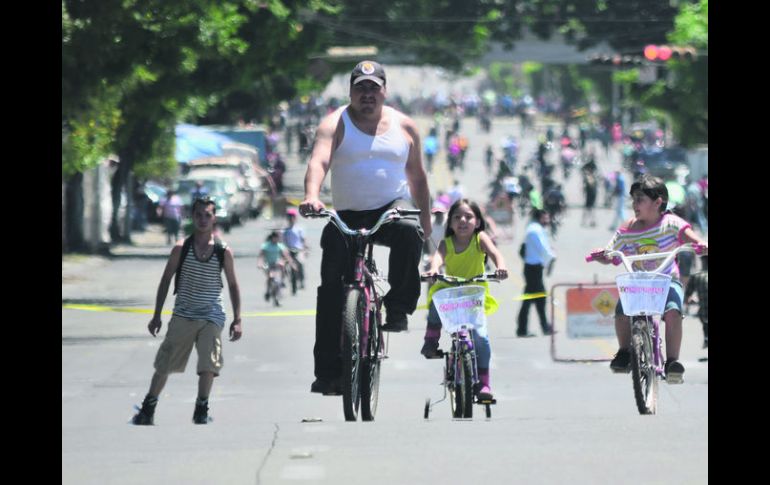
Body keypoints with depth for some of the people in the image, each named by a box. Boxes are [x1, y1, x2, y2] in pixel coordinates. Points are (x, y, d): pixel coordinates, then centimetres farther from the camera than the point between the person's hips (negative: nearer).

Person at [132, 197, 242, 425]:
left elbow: (233, 286, 6)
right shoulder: (181, 249, -2)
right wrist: (157, 316, 3)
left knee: (208, 365, -12)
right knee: (164, 364, 4)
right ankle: (148, 408, 15)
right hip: (182, 316, 1)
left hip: (211, 317, -1)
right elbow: (165, 281, 4)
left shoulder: (224, 252, -2)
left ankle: (201, 409, 3)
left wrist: (237, 320, 2)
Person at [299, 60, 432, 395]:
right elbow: (319, 160, -19)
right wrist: (312, 196, -39)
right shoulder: (336, 124, -1)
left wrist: (426, 221, 14)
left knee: (409, 231, -36)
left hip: (393, 208, 0)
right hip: (347, 216, 0)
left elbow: (417, 176, 16)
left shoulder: (404, 126, 8)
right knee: (331, 290, -10)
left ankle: (398, 309, -21)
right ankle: (328, 371, -5)